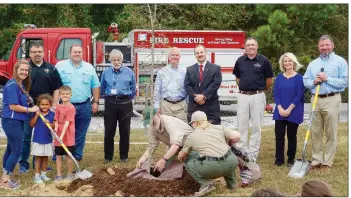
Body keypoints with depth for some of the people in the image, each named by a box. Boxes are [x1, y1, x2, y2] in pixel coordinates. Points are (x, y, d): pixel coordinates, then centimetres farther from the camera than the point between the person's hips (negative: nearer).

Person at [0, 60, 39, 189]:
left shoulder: (21, 84, 11)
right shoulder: (12, 85, -18)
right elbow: (13, 106, -21)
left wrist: (27, 99, 4)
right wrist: (30, 109, -14)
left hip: (16, 121, 10)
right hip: (11, 121, -10)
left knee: (10, 149, 16)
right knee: (17, 151, -6)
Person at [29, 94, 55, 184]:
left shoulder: (52, 114, -3)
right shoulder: (36, 113, -4)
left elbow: (54, 126, -5)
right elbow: (31, 125, -5)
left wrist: (49, 123, -25)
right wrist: (36, 116, -16)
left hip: (48, 140, 2)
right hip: (38, 140, -2)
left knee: (45, 157, 12)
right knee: (38, 157, 3)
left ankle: (43, 174, 25)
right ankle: (37, 175, 9)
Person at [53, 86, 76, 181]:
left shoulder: (71, 108, -12)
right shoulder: (58, 107, 6)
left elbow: (67, 122, -17)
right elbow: (56, 120, 5)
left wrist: (62, 135, -22)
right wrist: (56, 129, -15)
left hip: (68, 136, -5)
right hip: (58, 136, 5)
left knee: (69, 155, 5)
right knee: (58, 155, 9)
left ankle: (70, 174, 20)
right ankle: (59, 175, 18)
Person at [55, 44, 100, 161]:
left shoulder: (89, 68, 10)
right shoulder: (60, 66, 2)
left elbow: (95, 86, 12)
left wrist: (95, 102, 6)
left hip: (84, 106, 2)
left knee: (80, 134, 8)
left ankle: (77, 156, 18)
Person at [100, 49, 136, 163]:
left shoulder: (129, 72, 3)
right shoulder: (106, 73, 5)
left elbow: (133, 89, 13)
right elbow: (102, 89, 17)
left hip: (125, 104, 0)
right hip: (110, 104, 0)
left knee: (125, 131, 5)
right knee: (109, 131, 3)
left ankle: (124, 156, 17)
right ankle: (108, 156, 13)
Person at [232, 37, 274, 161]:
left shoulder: (264, 61, -3)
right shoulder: (240, 61, 5)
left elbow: (269, 81, 4)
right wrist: (245, 87, 12)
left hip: (258, 96, -2)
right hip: (243, 96, 3)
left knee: (256, 126, 4)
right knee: (242, 126, 6)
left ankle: (253, 154, 10)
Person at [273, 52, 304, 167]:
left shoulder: (299, 77, -3)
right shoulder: (279, 77, 8)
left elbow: (299, 95, -9)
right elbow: (275, 94, 4)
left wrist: (289, 109, -15)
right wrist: (280, 108, -10)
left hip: (294, 112, -3)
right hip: (280, 111, 3)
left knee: (291, 135, 5)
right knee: (279, 135, 1)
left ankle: (291, 159, 16)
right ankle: (279, 159, 10)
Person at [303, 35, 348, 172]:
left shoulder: (340, 61, 0)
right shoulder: (313, 63, 15)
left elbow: (345, 82, -8)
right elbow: (305, 81, 13)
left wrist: (327, 79, -14)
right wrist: (314, 82, -7)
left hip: (331, 100, -4)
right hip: (315, 100, 5)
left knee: (331, 133, -2)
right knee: (315, 132, 6)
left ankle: (327, 163, 5)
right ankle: (316, 160, 15)